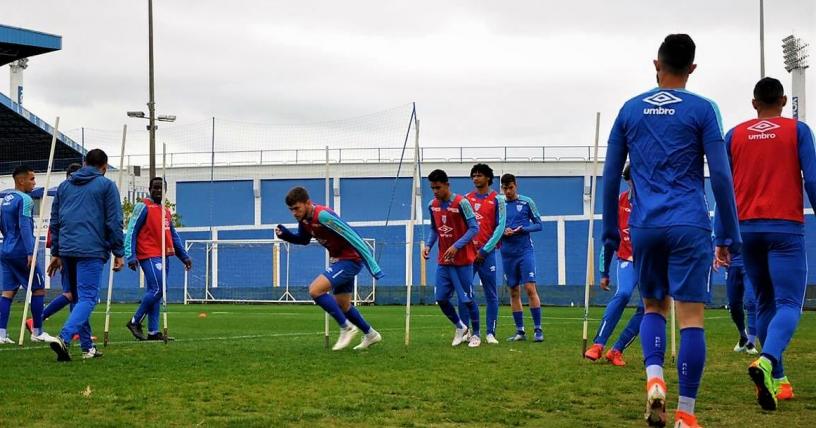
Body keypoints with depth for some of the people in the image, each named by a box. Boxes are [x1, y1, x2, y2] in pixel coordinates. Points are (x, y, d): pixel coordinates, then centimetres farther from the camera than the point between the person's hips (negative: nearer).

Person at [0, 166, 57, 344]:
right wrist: (30, 252, -24)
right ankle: (37, 332, 4)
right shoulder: (25, 200, -12)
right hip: (21, 252, -8)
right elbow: (25, 227, -20)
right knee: (38, 289, 2)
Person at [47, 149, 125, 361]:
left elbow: (55, 221, 18)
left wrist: (55, 252, 22)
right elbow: (114, 222, -2)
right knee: (87, 298, -8)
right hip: (91, 250, -5)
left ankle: (87, 347, 17)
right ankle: (64, 338, -29)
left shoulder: (64, 186, 18)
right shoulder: (106, 186, 3)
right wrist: (119, 253, 2)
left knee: (78, 297, 16)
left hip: (67, 250, 5)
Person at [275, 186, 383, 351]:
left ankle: (347, 328, -9)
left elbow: (352, 237, -29)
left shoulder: (323, 215, -27)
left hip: (350, 259, -9)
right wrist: (285, 234, -1)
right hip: (338, 260, 9)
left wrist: (373, 267, -31)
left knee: (315, 290, -20)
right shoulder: (304, 219, 0)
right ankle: (371, 335, 35)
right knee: (342, 306, 17)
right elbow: (303, 239, 21)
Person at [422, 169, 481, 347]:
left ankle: (476, 334, 18)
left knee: (467, 299, 1)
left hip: (462, 260, -6)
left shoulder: (461, 203, -15)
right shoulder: (432, 205, 4)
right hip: (443, 261, 6)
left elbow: (474, 228, -15)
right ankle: (460, 328, 25)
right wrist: (428, 245, -1)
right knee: (441, 299, 3)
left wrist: (456, 246, -23)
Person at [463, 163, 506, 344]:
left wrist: (484, 250, -9)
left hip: (486, 252, -3)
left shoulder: (497, 199, 1)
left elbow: (500, 227, -4)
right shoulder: (466, 198, 12)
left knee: (491, 294, 0)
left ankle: (490, 333, 4)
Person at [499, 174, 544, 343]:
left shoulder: (526, 202, 0)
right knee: (514, 292, 6)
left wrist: (522, 229, -14)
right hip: (508, 253, 3)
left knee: (530, 288, -11)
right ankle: (520, 331, 12)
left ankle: (538, 329, -7)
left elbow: (538, 224, 2)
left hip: (525, 251, -3)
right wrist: (503, 232, -10)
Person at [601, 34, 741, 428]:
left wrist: (610, 232, 20)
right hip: (689, 226, -3)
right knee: (691, 316, -1)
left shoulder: (630, 110, 10)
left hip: (644, 226, 3)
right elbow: (721, 176, -3)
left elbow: (610, 177, 11)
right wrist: (730, 236, 3)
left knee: (653, 306, 18)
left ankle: (654, 379, -6)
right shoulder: (702, 110, 0)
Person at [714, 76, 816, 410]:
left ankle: (777, 380, 16)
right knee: (789, 304, -6)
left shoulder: (735, 135, 10)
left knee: (765, 304, 16)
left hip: (747, 229, 4)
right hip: (785, 228, -4)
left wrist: (721, 238, 9)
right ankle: (767, 361, -34)